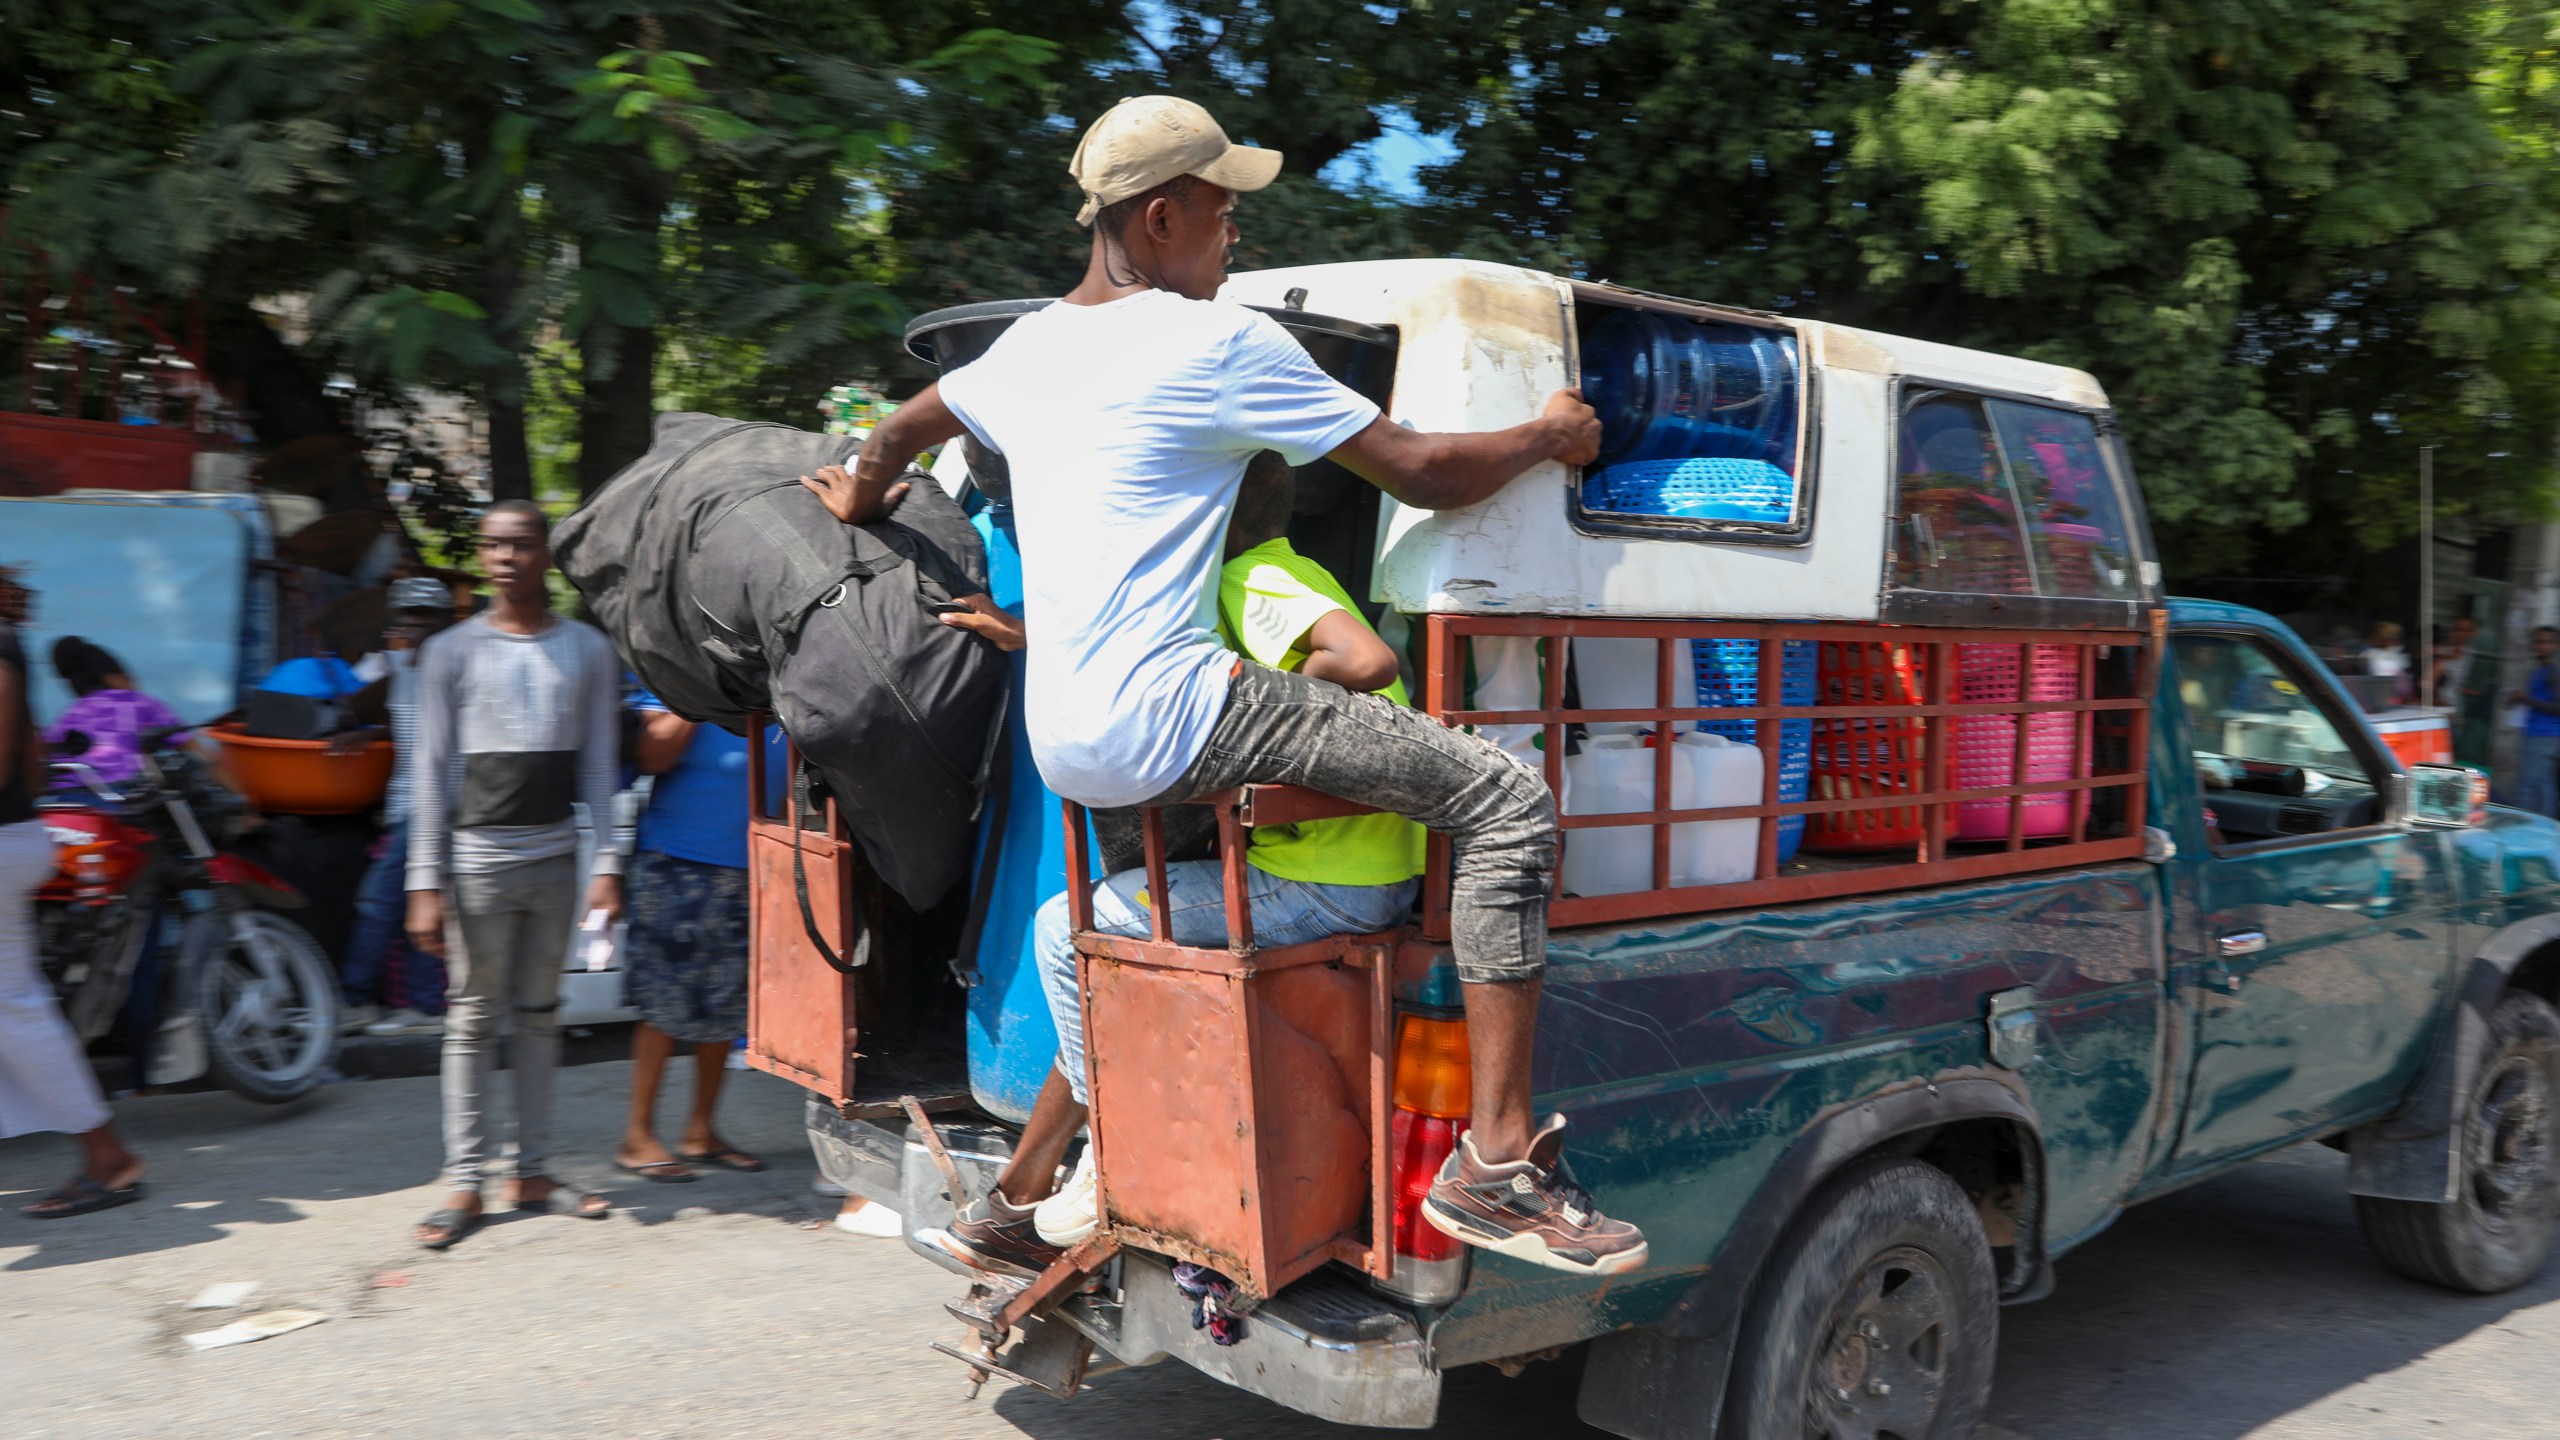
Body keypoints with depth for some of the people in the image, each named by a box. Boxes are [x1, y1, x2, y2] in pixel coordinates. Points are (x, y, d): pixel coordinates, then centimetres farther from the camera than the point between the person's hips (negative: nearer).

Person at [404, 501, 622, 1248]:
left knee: (540, 1015, 9)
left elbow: (600, 763, 6)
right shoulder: (452, 651, 2)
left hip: (555, 859, 2)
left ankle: (534, 1172, 16)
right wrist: (426, 881, -6)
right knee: (473, 1018, 1)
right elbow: (431, 770, 0)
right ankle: (464, 1182, 8)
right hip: (479, 858, -2)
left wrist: (607, 865, -2)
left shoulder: (589, 650, 7)